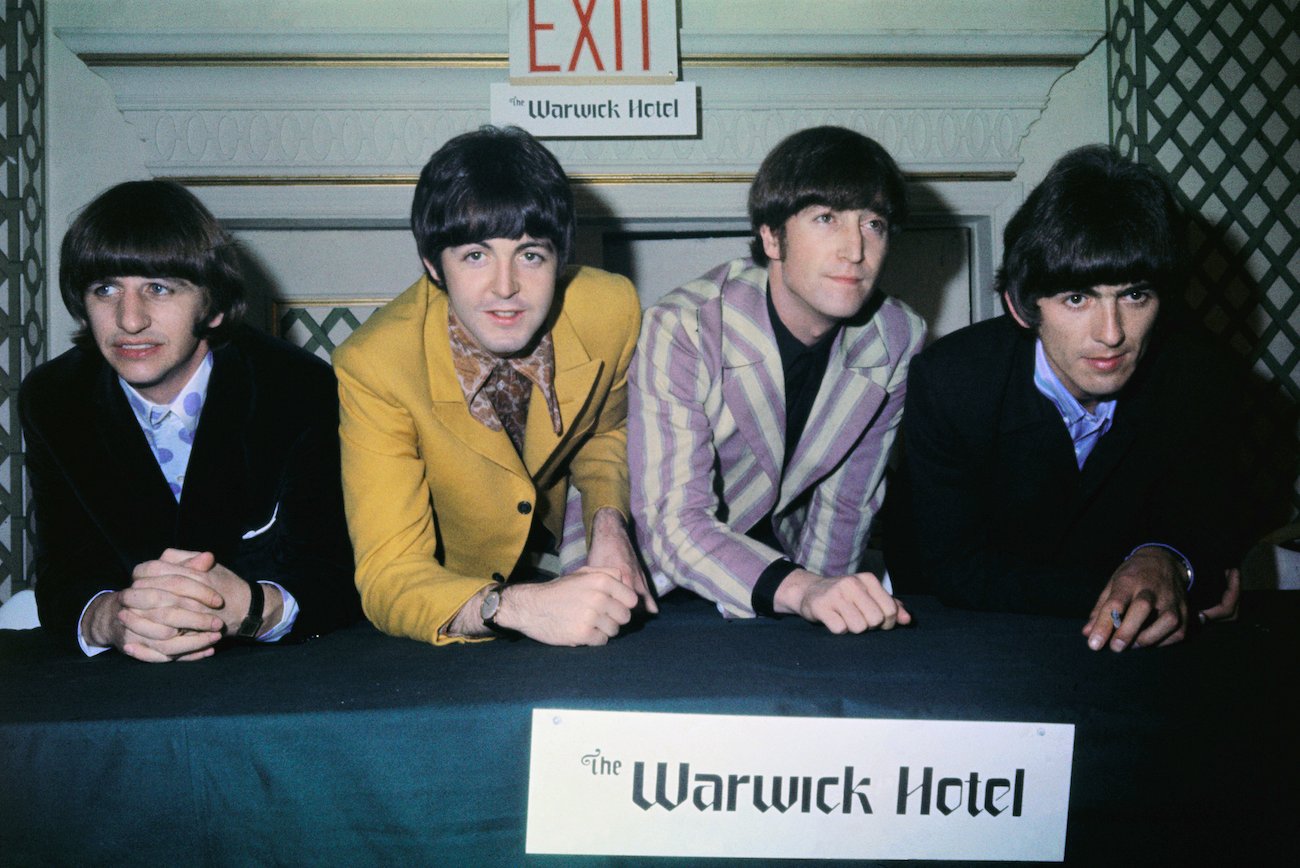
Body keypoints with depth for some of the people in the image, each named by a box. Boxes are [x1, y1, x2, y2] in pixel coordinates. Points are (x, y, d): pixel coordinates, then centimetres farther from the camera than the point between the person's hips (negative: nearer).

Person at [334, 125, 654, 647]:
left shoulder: (612, 310, -19)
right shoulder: (373, 368, -29)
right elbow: (389, 577, -31)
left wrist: (609, 521, -16)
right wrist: (516, 606, -49)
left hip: (558, 552, 3)